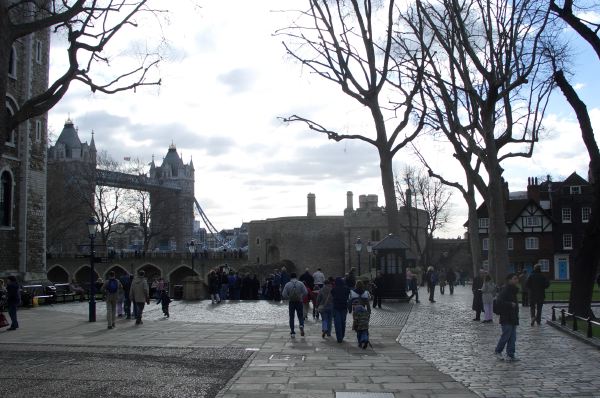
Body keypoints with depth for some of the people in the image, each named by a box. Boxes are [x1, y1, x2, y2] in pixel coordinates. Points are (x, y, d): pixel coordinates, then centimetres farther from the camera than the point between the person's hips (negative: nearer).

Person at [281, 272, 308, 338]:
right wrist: (301, 298, 6)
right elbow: (305, 292, -9)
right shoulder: (300, 283, -2)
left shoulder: (287, 284, -3)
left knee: (291, 317, 10)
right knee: (300, 316, 13)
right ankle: (301, 325, -17)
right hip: (299, 302, 0)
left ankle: (292, 333, 7)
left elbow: (284, 295, -9)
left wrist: (289, 298, 8)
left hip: (291, 302, 0)